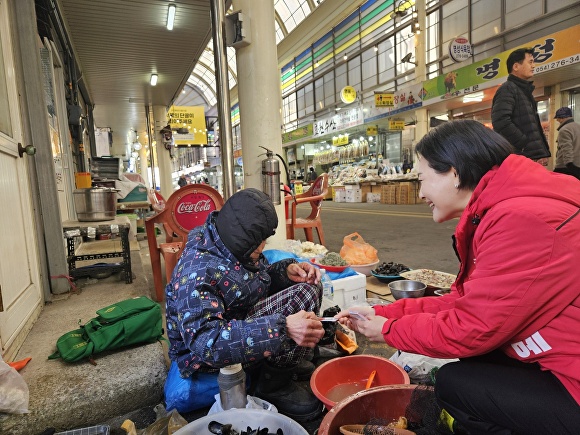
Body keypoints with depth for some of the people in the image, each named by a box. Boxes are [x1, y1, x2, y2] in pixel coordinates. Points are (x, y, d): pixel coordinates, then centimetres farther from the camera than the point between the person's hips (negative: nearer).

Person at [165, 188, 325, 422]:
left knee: (309, 284, 3)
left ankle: (289, 359, 9)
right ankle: (275, 384, -8)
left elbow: (259, 276, 11)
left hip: (241, 320, 9)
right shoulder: (197, 274, -31)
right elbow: (207, 342, -40)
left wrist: (287, 270, -11)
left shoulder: (232, 244, -5)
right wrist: (281, 328, -46)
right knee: (303, 296, -24)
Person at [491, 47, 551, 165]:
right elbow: (501, 122, -24)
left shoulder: (525, 92, 24)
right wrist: (525, 145, -17)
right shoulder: (507, 89, -7)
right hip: (520, 158, -10)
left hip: (534, 158, 10)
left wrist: (543, 152, 11)